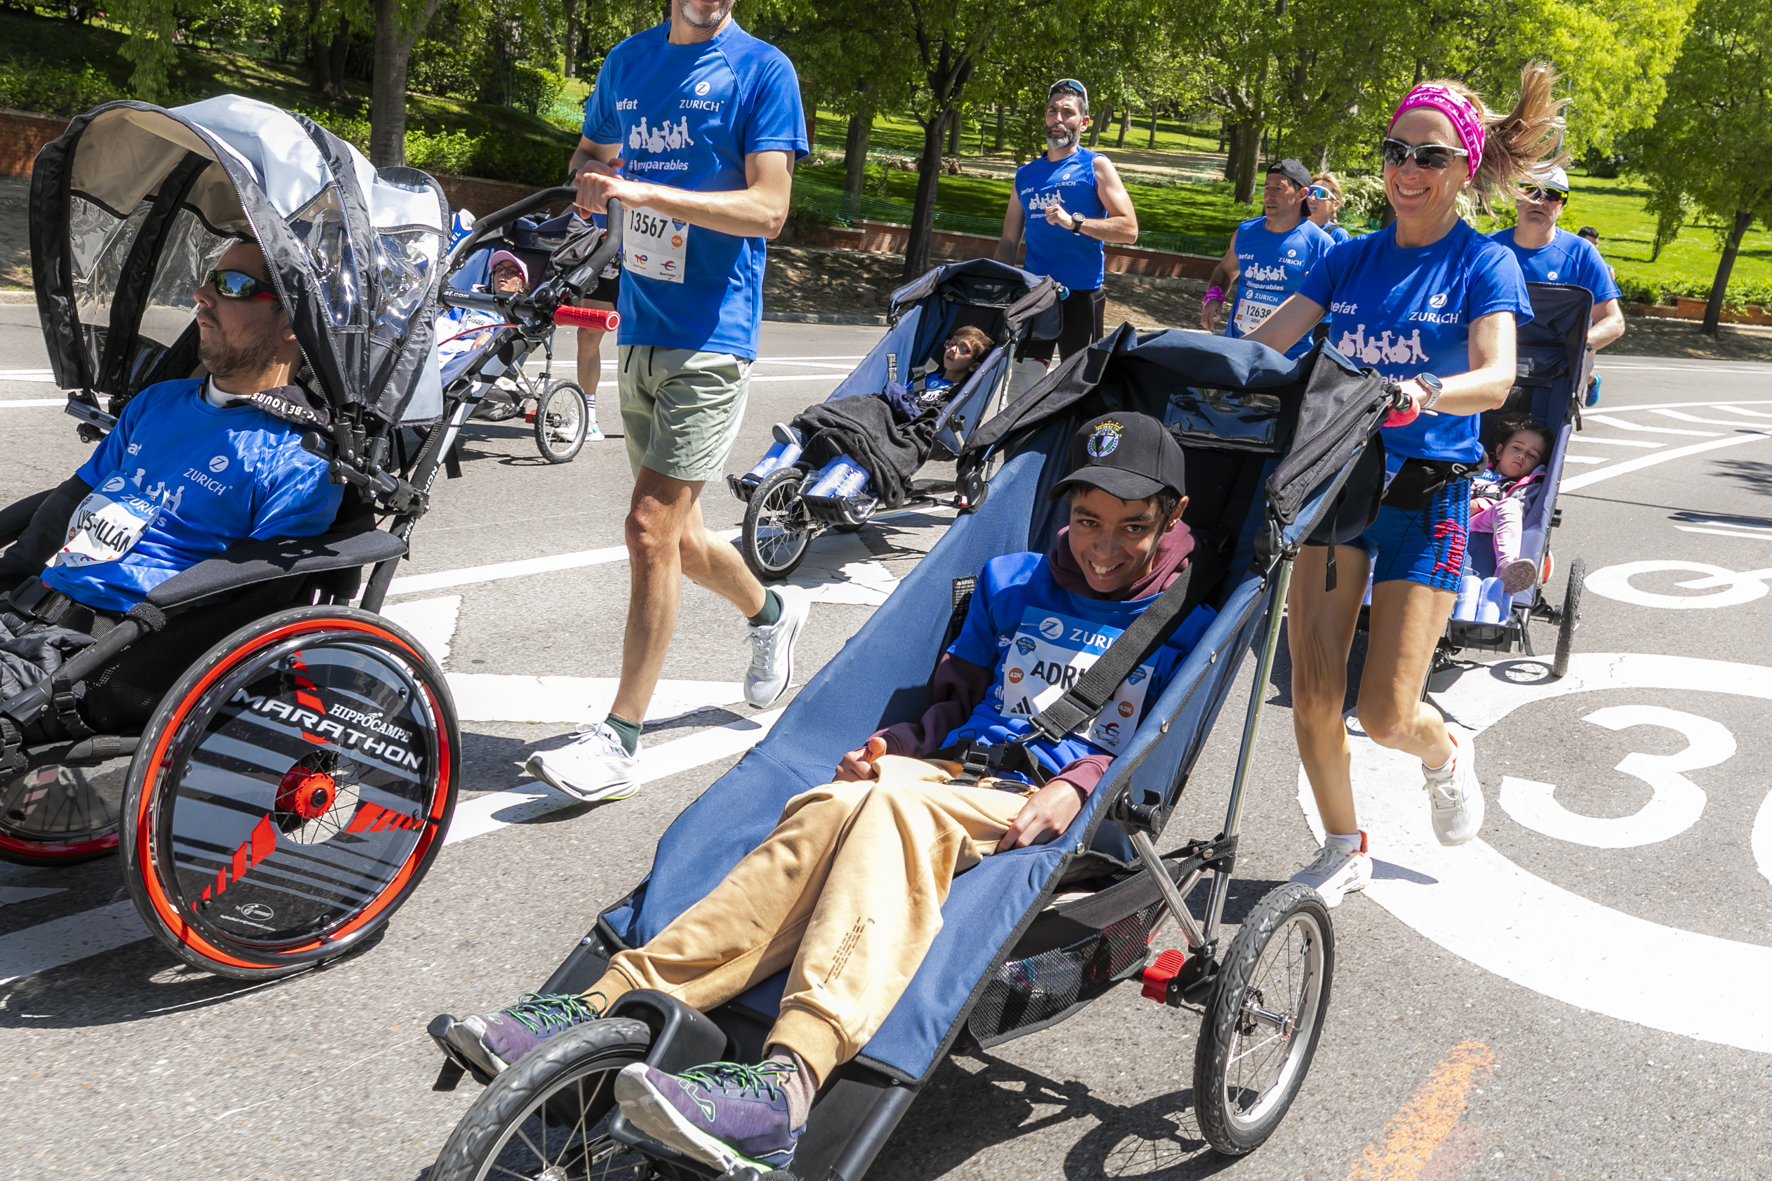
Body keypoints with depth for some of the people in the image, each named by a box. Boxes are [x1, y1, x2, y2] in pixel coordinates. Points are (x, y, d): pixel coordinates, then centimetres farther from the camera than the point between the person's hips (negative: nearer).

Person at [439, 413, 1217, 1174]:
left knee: (896, 806, -36)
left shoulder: (1183, 627, 12)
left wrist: (1077, 788, -15)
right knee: (833, 807, -31)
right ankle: (609, 1009, -40)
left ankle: (789, 1077, -56)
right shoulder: (1009, 583, 23)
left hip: (1051, 810, -4)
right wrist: (888, 746, 6)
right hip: (954, 773, 4)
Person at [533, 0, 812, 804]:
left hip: (711, 340, -6)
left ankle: (619, 743, -4)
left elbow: (768, 208, -13)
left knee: (652, 528, -12)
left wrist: (642, 192, -22)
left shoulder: (761, 69, -5)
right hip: (638, 333, 6)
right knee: (677, 535, 15)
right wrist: (591, 186, 0)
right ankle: (772, 611, 44)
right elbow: (592, 152, 25)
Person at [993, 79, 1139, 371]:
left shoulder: (1095, 166, 0)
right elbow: (1009, 241, 17)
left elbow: (1129, 229, -9)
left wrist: (1074, 222, -19)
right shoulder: (1026, 174, 13)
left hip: (1081, 293, -4)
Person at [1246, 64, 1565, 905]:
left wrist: (1421, 392, -41)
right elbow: (1265, 340, -1)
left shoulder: (1483, 264, -3)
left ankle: (1445, 755, 32)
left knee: (1385, 715, -6)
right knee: (1313, 695, -1)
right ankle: (1344, 852, 22)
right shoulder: (1350, 260, 9)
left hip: (1426, 494, -3)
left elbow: (1495, 377, -20)